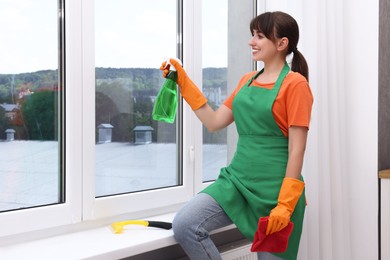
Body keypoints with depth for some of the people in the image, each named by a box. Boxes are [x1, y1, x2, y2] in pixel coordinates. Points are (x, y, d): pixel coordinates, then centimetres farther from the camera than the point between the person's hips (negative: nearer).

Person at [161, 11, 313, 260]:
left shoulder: (295, 84, -8)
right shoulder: (247, 80, 13)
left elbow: (296, 150, -12)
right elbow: (214, 122, 15)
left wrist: (285, 205, -18)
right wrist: (184, 82, 11)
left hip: (273, 188, -5)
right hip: (237, 179, 6)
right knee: (184, 225, -16)